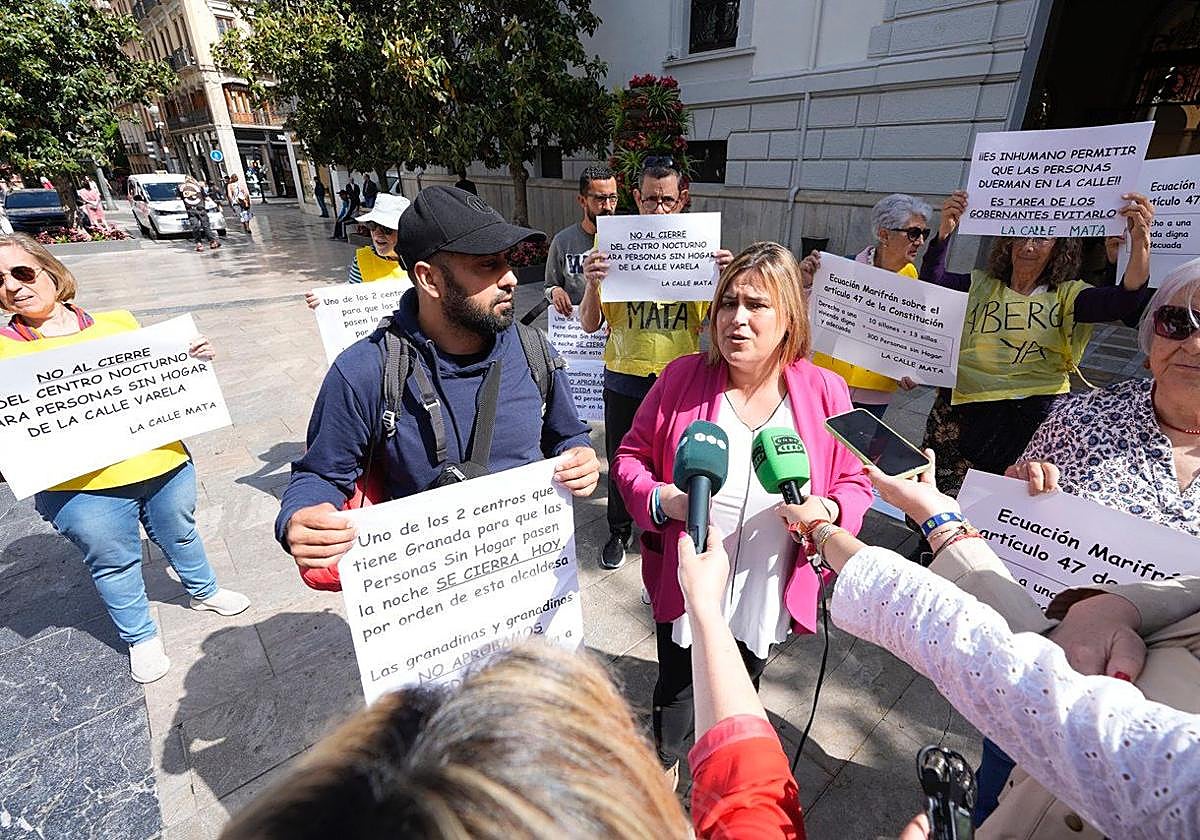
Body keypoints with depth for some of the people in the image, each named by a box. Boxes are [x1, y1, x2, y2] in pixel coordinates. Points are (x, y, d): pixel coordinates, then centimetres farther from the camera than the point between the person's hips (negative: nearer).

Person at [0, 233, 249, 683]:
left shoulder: (118, 322, 3)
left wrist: (192, 356, -4)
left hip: (163, 465, 2)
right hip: (80, 489, -1)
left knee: (181, 535, 21)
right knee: (114, 563, 15)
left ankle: (204, 591, 47)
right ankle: (140, 637, 37)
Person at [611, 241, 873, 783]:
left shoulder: (824, 393, -10)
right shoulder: (681, 378, -14)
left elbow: (855, 482, 0)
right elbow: (630, 457, -5)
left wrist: (827, 510, -22)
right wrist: (662, 499, -24)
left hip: (767, 592, 2)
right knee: (676, 689, 20)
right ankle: (665, 764, 55)